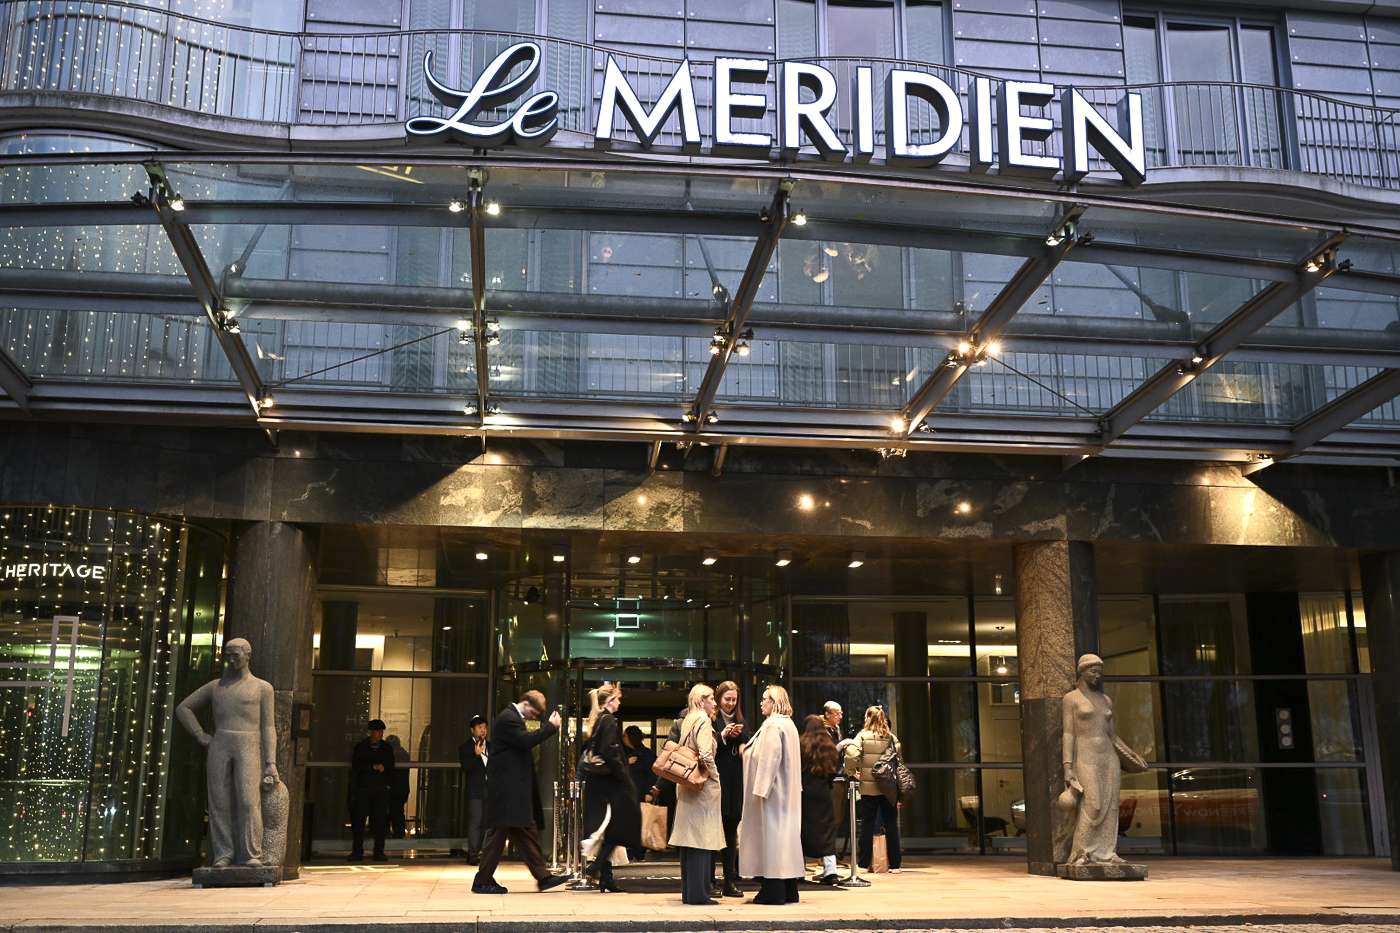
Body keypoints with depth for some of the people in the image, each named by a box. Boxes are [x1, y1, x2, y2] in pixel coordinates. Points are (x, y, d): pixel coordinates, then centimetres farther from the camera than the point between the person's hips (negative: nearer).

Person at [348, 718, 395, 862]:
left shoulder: (386, 748, 13)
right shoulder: (360, 747, 5)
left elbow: (390, 768, 16)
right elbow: (356, 766, -6)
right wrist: (373, 767, -13)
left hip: (381, 789, 2)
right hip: (362, 788, -2)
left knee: (380, 820, -3)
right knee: (359, 820, -4)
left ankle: (379, 852, 1)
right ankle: (357, 851, 3)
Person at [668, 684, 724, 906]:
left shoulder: (687, 721, 14)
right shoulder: (703, 720, -11)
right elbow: (705, 754, -21)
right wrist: (714, 775, -8)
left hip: (687, 786, 9)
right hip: (703, 787, -9)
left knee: (689, 837, 10)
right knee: (701, 838, -6)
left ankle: (688, 891, 15)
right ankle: (699, 893, -5)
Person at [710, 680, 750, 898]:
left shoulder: (740, 721, 15)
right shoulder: (710, 720, -3)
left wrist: (740, 735, -11)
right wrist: (722, 735, -22)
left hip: (735, 784, 6)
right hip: (715, 782, -6)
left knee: (731, 833, 10)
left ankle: (730, 882, 15)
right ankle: (709, 881, 3)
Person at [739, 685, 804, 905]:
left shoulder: (773, 725, -14)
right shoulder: (788, 724, 15)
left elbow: (769, 758, -20)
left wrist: (761, 790, -20)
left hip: (772, 793, -10)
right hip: (787, 794, 10)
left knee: (771, 836, -6)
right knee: (785, 835, 10)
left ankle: (773, 891, -4)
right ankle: (789, 890, 14)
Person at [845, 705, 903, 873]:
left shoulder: (863, 736, -3)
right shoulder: (891, 737, 3)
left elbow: (851, 753, -17)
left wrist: (851, 772, -2)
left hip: (868, 787, -1)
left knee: (867, 825, 8)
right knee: (891, 824, 8)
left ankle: (863, 862, 12)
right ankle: (894, 863, 10)